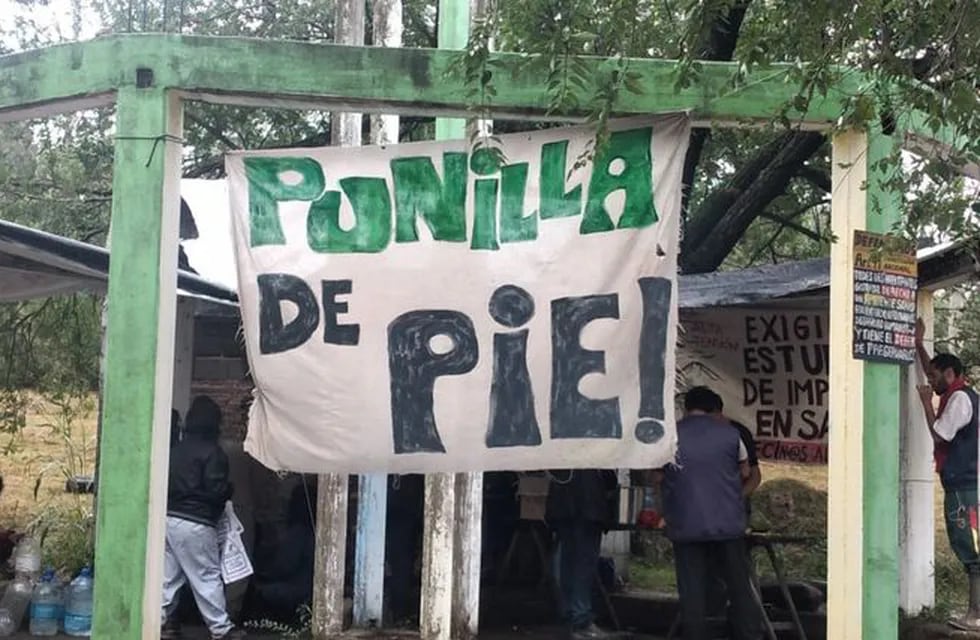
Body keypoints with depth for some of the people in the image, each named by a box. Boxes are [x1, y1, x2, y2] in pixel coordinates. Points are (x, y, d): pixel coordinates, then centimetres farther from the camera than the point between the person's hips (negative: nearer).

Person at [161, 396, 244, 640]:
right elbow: (216, 490, -16)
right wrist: (229, 490, 4)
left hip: (168, 517, 7)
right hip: (194, 522, -7)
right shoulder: (212, 452, -11)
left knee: (169, 574, 12)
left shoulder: (175, 449, 10)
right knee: (207, 576, -1)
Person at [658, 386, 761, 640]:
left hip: (685, 526, 0)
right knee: (740, 589, 11)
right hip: (728, 524, 0)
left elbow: (659, 479, 9)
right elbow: (745, 473, 14)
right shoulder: (730, 434, 0)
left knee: (692, 593, 5)